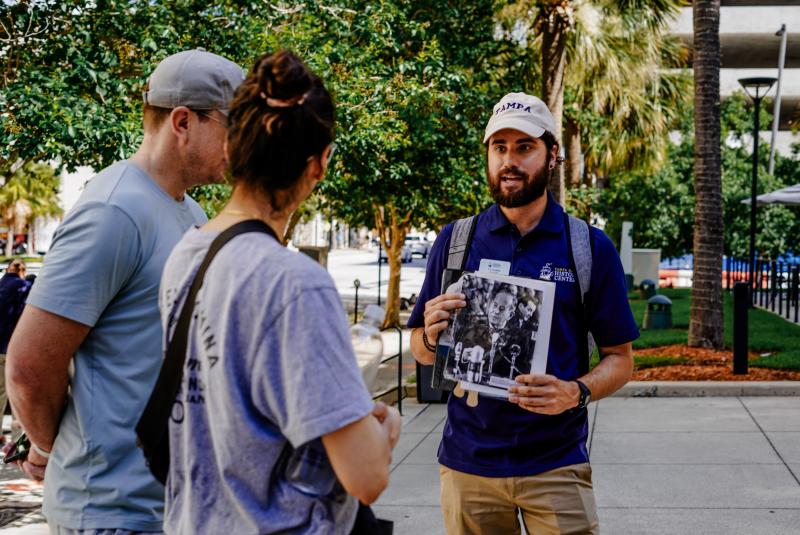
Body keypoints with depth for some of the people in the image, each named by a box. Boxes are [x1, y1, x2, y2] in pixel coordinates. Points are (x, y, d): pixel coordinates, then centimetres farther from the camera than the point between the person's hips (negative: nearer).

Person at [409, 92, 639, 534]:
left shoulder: (590, 247, 0)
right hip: (468, 461, 2)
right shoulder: (455, 241, 4)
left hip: (556, 462, -1)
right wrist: (431, 335, -13)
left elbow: (620, 358, 2)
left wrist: (576, 393, -18)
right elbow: (421, 351, 10)